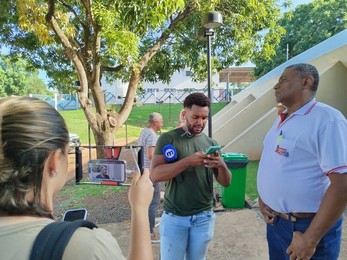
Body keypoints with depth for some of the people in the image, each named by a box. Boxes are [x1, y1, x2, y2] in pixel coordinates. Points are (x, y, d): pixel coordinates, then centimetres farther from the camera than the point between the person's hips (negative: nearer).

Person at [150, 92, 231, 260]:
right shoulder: (168, 138, -7)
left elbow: (226, 182, 3)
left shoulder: (211, 143, 4)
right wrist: (187, 161, -28)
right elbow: (155, 175, -17)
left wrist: (221, 165, -19)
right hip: (174, 217, -3)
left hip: (204, 217, 3)